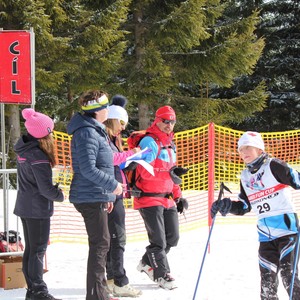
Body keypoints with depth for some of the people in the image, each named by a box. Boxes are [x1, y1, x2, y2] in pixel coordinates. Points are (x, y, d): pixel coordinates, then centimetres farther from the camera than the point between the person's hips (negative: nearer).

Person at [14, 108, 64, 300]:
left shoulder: (24, 149, 4)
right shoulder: (38, 156, -24)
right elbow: (46, 188, -22)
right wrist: (60, 195, -3)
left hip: (25, 205, 9)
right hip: (38, 208, -9)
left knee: (30, 249, 14)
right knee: (38, 250, -2)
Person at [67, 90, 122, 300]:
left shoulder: (96, 130, 15)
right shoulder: (87, 133, -18)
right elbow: (88, 169, -23)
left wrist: (107, 195, 21)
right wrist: (113, 185, -16)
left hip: (97, 196, 10)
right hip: (91, 197, -10)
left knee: (101, 243, 15)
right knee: (100, 243, -7)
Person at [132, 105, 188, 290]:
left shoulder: (170, 144, 18)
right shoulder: (150, 141, -11)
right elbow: (146, 171, -22)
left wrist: (178, 196, 22)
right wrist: (169, 173, -32)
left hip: (167, 198, 9)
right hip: (149, 197, -9)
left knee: (172, 238, 10)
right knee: (158, 239, -6)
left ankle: (148, 263, 27)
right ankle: (162, 274, 5)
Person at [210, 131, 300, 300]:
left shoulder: (273, 166, -4)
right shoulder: (245, 177, 15)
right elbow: (244, 207, 19)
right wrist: (226, 206, 4)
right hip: (266, 234, 6)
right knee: (267, 279, 5)